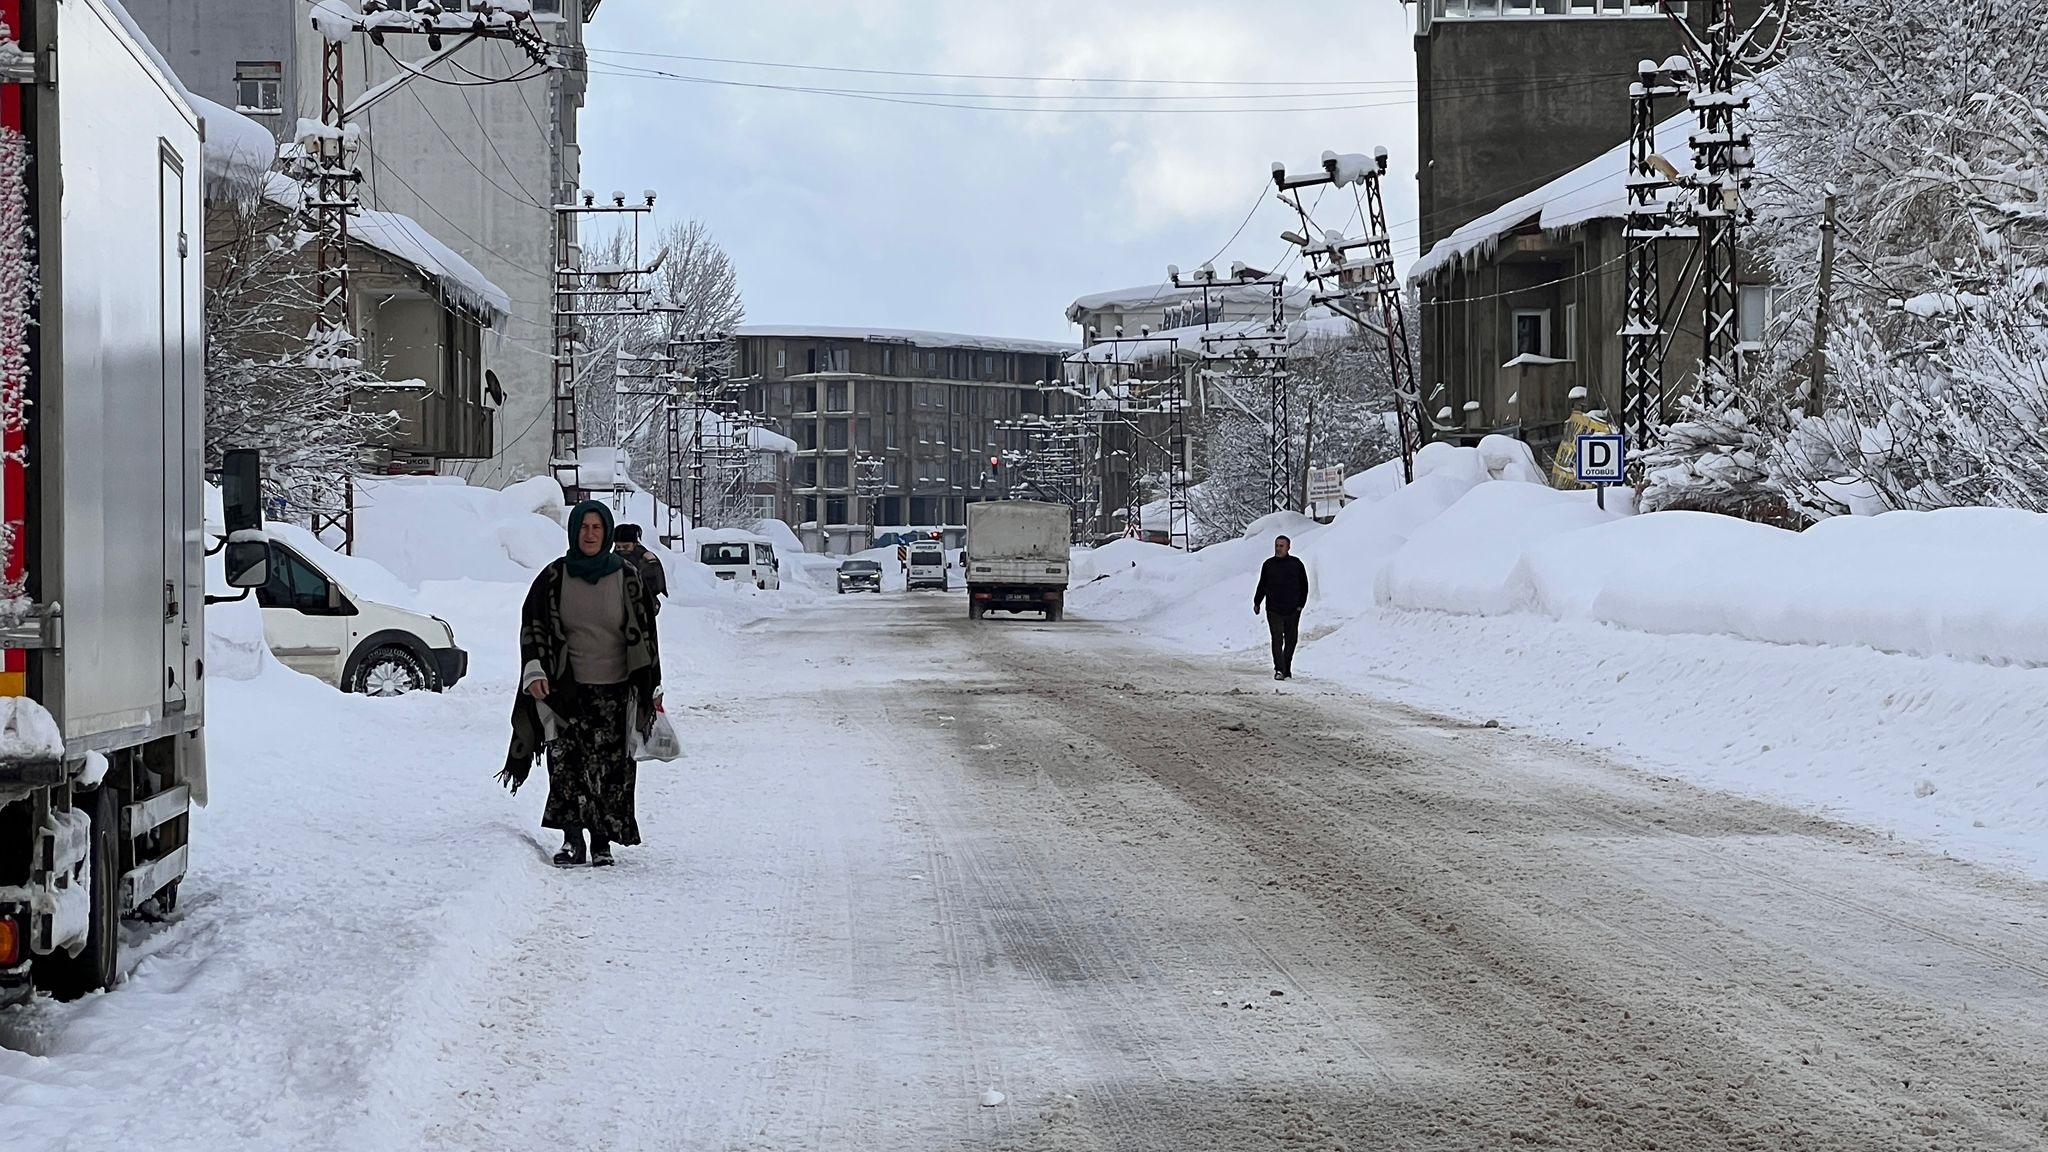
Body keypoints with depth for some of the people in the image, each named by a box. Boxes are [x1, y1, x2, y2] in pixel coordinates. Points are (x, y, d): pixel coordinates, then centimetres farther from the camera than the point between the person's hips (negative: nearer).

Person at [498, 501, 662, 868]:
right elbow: (532, 627, 5)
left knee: (610, 766, -2)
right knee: (564, 758, -12)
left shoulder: (627, 578, 3)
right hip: (566, 689, 0)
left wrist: (650, 689, 5)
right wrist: (534, 672, -10)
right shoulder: (554, 578, 4)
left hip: (614, 689, 0)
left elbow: (644, 635, 7)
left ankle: (602, 843, 8)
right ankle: (572, 840, -9)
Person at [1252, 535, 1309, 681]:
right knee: (1277, 640, -12)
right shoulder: (1269, 565, 7)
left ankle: (1287, 670, 18)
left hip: (1292, 610, 0)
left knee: (1290, 641, 7)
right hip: (1273, 610, 0)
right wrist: (1257, 603, 14)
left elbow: (1304, 586, 8)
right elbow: (1262, 585, 16)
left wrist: (1300, 604, 2)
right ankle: (1279, 670, -16)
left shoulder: (1296, 564, 3)